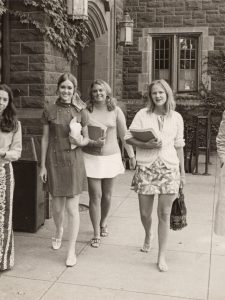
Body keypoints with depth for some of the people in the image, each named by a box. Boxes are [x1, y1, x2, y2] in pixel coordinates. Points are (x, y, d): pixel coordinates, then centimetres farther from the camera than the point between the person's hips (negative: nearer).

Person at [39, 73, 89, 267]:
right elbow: (45, 139, 5)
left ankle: (72, 250, 11)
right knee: (57, 206, 10)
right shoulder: (49, 111, 2)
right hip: (54, 161, 1)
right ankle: (59, 232, 42)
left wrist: (80, 141, -16)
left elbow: (86, 138, 8)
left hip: (74, 161, -1)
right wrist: (43, 165, 3)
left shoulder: (81, 111, 1)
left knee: (72, 208, -2)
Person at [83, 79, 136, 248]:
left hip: (111, 157, 2)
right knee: (95, 196, -2)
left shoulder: (115, 111, 0)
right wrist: (93, 142, -19)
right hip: (91, 157, -1)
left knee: (107, 195, 13)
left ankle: (103, 223, 39)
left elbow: (124, 135, 4)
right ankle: (96, 234, 10)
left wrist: (132, 155, 5)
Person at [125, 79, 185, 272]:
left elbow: (179, 146, 11)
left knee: (164, 214, 0)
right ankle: (148, 234, 43)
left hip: (169, 169, 0)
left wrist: (182, 171, 12)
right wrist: (146, 145, -17)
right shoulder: (143, 114, 1)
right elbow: (128, 137, 0)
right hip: (146, 168, 0)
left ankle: (162, 256, 13)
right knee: (145, 213, 8)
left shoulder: (176, 118, 5)